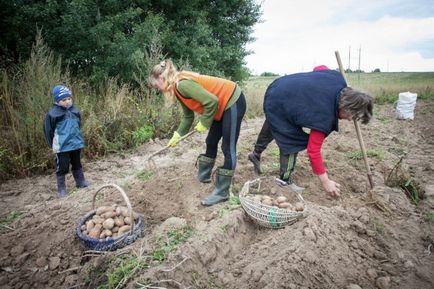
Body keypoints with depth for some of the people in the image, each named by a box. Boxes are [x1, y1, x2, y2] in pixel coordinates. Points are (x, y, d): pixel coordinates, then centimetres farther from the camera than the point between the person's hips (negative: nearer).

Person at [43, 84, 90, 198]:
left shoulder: (74, 110, 1)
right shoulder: (53, 113, -13)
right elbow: (48, 130, -7)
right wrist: (53, 145, -3)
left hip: (76, 144, 5)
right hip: (62, 146, -5)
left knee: (77, 164, 20)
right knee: (62, 167, 4)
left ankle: (80, 181, 34)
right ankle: (61, 188, 16)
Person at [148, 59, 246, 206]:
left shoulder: (183, 84, -24)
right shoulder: (179, 87, 6)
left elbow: (212, 101, -29)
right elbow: (188, 115, 12)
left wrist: (204, 123, -16)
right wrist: (177, 135, 7)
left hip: (233, 102, -10)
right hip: (222, 105, 10)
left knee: (228, 149, -6)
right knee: (211, 142, 18)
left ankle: (222, 192, 0)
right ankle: (203, 176, 34)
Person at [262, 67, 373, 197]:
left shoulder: (338, 78, -15)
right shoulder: (324, 116, -33)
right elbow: (313, 150, -27)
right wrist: (325, 181, -20)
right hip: (277, 105, -10)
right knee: (293, 142, -6)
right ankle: (284, 181, 9)